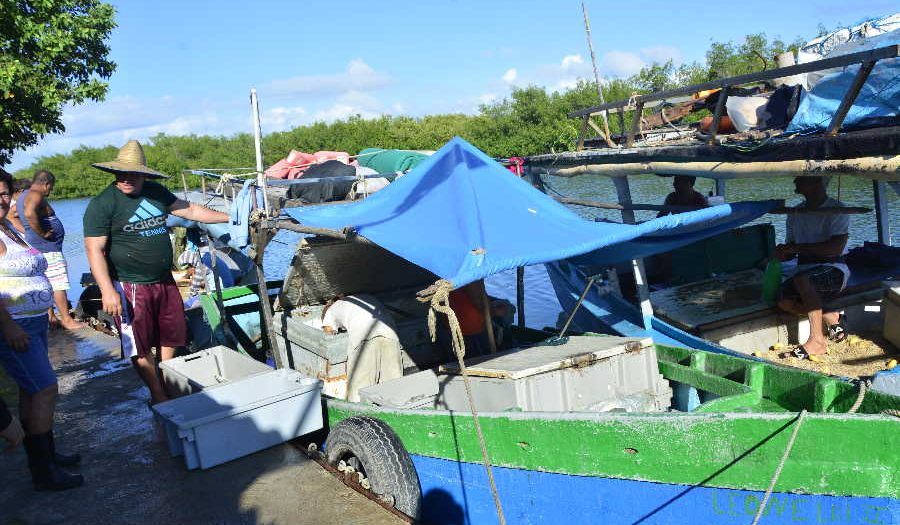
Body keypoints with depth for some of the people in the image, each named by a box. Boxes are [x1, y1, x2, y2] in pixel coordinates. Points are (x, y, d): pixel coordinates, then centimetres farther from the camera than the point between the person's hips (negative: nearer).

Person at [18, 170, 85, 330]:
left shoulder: (23, 195, 17)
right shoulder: (36, 195, -15)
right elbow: (29, 213, -34)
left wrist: (26, 231, 16)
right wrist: (42, 233, -24)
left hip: (34, 246, 10)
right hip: (47, 247, -10)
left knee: (46, 284, 14)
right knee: (59, 284, -6)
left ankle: (50, 317, 18)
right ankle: (67, 320, -3)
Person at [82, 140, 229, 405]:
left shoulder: (156, 192, 6)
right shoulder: (102, 204, -12)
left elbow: (189, 210, 14)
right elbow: (95, 249, -15)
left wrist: (229, 217, 11)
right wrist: (107, 291, -23)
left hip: (165, 282, 6)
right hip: (131, 287, -6)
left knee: (170, 338, 16)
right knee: (141, 347, 2)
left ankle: (169, 387, 32)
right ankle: (158, 397, 15)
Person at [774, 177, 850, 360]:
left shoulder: (837, 210, -5)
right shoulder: (795, 214, 14)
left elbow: (836, 248, -18)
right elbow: (790, 250, 16)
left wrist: (797, 247, -18)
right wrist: (781, 253, -8)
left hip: (834, 270, -6)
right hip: (806, 270, 6)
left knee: (802, 279, -37)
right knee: (784, 301, -24)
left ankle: (817, 341, -33)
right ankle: (832, 318, -4)